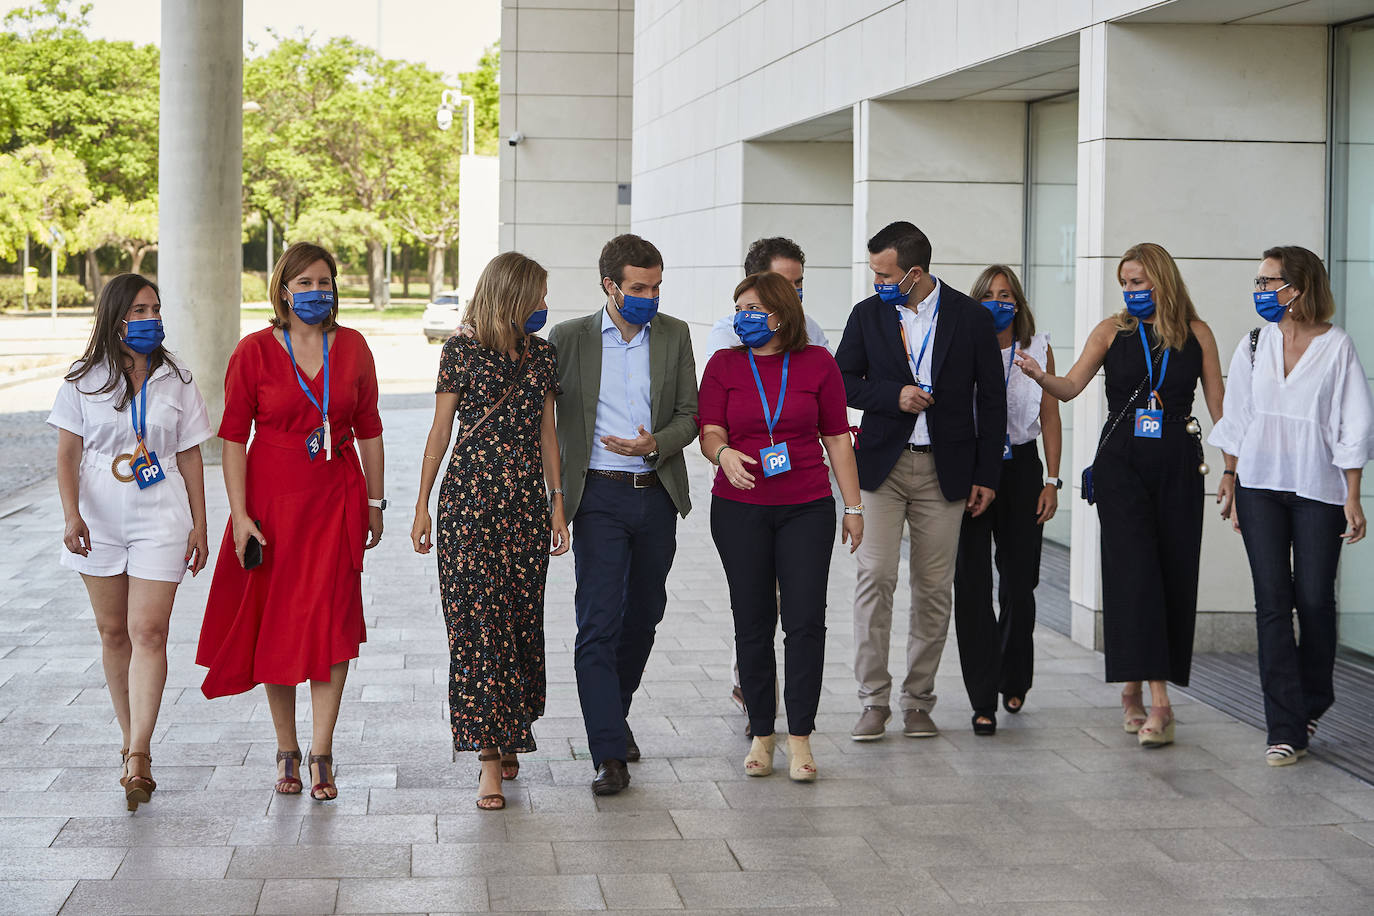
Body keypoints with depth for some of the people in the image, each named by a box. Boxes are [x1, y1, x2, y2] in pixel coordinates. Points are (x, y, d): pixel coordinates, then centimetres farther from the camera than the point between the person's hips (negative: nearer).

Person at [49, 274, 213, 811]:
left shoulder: (176, 383, 5)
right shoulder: (83, 383, 3)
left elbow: (190, 458, 7)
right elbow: (68, 455, 1)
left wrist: (199, 525, 3)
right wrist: (71, 514, -12)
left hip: (159, 522, -1)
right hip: (100, 520, 1)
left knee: (148, 631, -11)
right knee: (113, 632, 8)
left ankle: (138, 759, -15)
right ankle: (132, 742, 22)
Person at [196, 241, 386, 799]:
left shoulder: (352, 348, 4)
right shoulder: (255, 352, -3)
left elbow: (368, 429, 10)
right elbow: (234, 436, -3)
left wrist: (374, 502, 10)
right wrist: (239, 515, -9)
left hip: (337, 501, 1)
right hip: (273, 501, -1)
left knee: (331, 621, -6)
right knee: (275, 624, 5)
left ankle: (321, 755, -2)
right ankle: (287, 750, 18)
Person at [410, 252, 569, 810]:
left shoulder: (540, 355, 10)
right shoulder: (462, 351, -2)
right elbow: (440, 431, 2)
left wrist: (557, 503, 12)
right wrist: (422, 505, 1)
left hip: (526, 500, 4)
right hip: (470, 497, -4)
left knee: (521, 618, 6)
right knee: (477, 620, -7)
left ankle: (507, 740, 23)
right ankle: (490, 761, -8)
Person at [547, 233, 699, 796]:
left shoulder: (674, 336, 5)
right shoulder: (569, 339, -1)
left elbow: (689, 415, 3)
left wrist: (655, 444, -14)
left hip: (657, 495, 3)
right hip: (599, 497, -3)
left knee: (642, 616, 14)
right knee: (598, 622, -11)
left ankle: (615, 713, 37)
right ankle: (610, 755, -12)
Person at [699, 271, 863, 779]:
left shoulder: (818, 364, 3)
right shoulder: (724, 365, 5)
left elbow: (837, 438, 6)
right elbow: (710, 432, -2)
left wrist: (854, 507, 5)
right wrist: (723, 454, -25)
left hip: (807, 508, -1)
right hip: (739, 509, 1)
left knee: (806, 620, -7)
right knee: (752, 623, 4)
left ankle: (800, 738, 1)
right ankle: (761, 734, 14)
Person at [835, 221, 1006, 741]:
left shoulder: (971, 318, 0)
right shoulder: (868, 314, 4)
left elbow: (991, 400, 4)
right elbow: (842, 381, 8)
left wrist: (986, 475, 1)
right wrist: (894, 395, -10)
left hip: (944, 472, 0)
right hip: (882, 465, 0)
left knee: (934, 588, 3)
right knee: (874, 577, -9)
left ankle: (918, 699, 14)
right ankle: (874, 701, -4)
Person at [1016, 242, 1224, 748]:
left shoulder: (1197, 334, 6)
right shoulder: (1112, 330, 5)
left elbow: (1218, 406, 8)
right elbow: (1071, 386, -6)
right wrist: (1040, 375, -27)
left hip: (1178, 467, 2)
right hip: (1121, 464, -1)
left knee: (1175, 575, 1)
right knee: (1135, 574, -11)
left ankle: (1134, 688, 12)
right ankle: (1156, 700, -11)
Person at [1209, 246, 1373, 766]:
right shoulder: (1253, 346, 8)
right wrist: (1230, 481, 11)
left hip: (1317, 488, -2)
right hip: (1260, 487, 2)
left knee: (1314, 600, 1)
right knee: (1273, 603, -4)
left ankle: (1313, 700, 29)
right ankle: (1285, 728, -4)